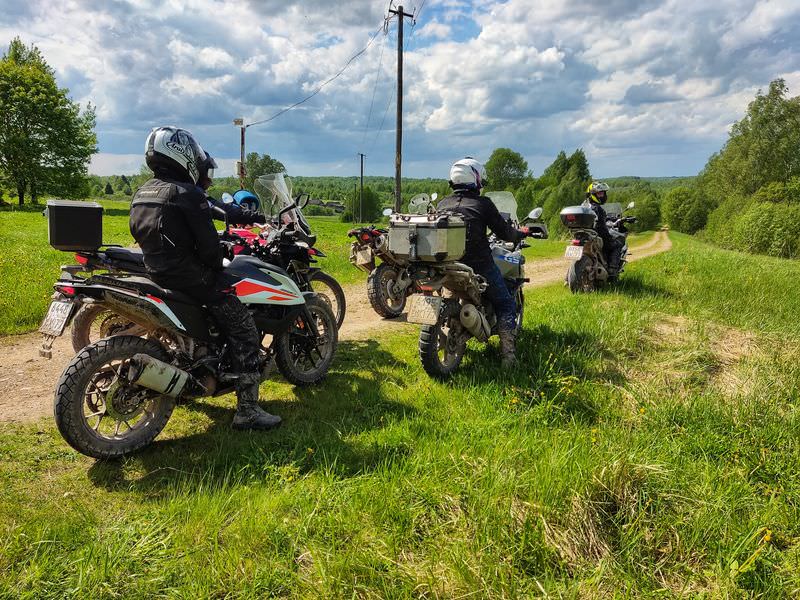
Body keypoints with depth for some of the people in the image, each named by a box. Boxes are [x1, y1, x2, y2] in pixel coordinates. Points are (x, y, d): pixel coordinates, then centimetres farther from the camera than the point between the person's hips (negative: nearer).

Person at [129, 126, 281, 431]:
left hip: (155, 273, 9)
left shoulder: (141, 194, 11)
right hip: (189, 276, -9)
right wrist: (217, 266, 1)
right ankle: (247, 410, -10)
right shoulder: (188, 194, -15)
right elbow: (207, 243, -17)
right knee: (243, 328, -6)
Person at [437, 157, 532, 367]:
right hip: (480, 265, -5)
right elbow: (504, 232, -4)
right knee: (505, 304, 9)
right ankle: (508, 354, 0)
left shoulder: (442, 205, 5)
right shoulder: (483, 203, -8)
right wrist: (522, 232, 17)